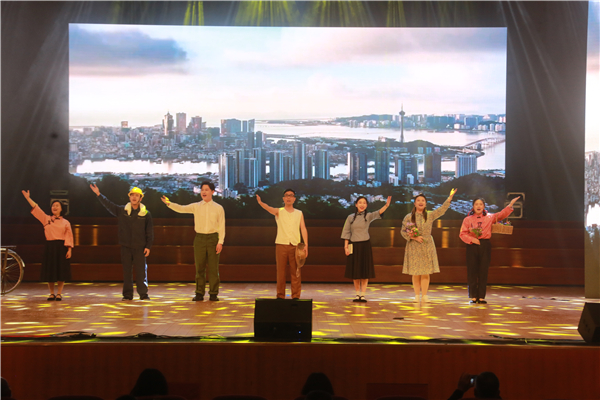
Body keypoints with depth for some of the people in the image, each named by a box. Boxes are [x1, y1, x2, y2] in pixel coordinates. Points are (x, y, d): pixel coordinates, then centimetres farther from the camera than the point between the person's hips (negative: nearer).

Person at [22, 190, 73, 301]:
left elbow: (69, 237, 1)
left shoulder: (66, 222, 5)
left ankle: (59, 294, 7)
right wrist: (28, 198, -4)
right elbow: (36, 208, 3)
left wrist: (69, 250, -8)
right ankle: (51, 293, 14)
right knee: (50, 271, 3)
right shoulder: (46, 219, 8)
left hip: (62, 247, -1)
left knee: (61, 271, -2)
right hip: (50, 247, 1)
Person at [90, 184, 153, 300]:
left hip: (140, 247, -2)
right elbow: (108, 205, 10)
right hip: (126, 247, 2)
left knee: (141, 270, -2)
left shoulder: (146, 214, 2)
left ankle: (143, 294, 5)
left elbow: (150, 232, 3)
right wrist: (98, 194, 3)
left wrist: (148, 246, -2)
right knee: (126, 271, 5)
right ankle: (127, 294, 11)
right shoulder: (122, 210, 7)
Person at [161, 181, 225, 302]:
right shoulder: (196, 206, 7)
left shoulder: (218, 208, 3)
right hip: (199, 238, 2)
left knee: (213, 267, 0)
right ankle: (199, 293, 10)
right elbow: (181, 209, -4)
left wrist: (220, 242, -7)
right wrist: (169, 203, -22)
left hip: (213, 238, -2)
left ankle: (213, 293, 7)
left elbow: (221, 226, 1)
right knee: (199, 267, 4)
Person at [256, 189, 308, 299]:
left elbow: (303, 229, 6)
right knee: (280, 271, 0)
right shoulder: (279, 212, 7)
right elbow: (268, 208, -14)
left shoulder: (299, 213, 13)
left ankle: (296, 296, 5)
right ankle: (280, 296, 7)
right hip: (281, 245, -1)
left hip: (295, 245, 1)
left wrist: (306, 244, -7)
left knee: (295, 272, 0)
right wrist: (260, 202, -37)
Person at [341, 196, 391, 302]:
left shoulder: (368, 216, 1)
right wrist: (346, 246, -3)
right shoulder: (350, 217, 5)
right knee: (355, 270, 4)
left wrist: (386, 205, -36)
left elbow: (378, 213, -18)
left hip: (365, 245, -1)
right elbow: (346, 233, 6)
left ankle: (363, 294, 3)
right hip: (354, 246, 1)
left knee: (365, 270, -2)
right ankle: (357, 294, 14)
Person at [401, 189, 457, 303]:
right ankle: (416, 295, 7)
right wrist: (414, 237, -13)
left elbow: (442, 209, 1)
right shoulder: (408, 217, 2)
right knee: (415, 273, 0)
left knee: (425, 273, 0)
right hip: (414, 247, -1)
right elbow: (403, 231, 0)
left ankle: (424, 295, 6)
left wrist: (450, 198, -7)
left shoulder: (430, 215, 7)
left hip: (427, 246, 2)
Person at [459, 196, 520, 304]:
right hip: (472, 246, -1)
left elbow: (501, 215, 0)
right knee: (472, 272, 0)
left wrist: (510, 205, -10)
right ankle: (473, 296, 8)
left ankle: (481, 297, 8)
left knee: (483, 272, 2)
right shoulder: (468, 219, 5)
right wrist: (471, 239, -13)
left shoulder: (489, 217, 8)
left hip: (485, 246, 1)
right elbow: (463, 234, 2)